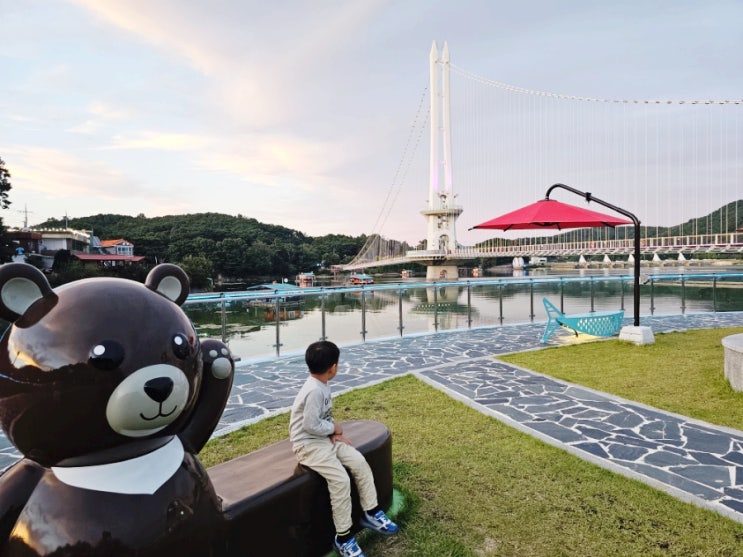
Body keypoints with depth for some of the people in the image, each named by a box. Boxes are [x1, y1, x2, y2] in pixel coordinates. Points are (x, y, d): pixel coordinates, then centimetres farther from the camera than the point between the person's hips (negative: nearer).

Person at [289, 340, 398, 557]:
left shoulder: (321, 386, 4)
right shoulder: (314, 391, -26)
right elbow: (311, 425, -26)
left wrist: (335, 432, -3)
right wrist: (334, 428, -11)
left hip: (326, 438, 9)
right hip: (309, 444, -9)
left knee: (360, 463, 1)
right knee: (340, 479, -20)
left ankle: (371, 513, 15)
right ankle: (343, 537, -3)